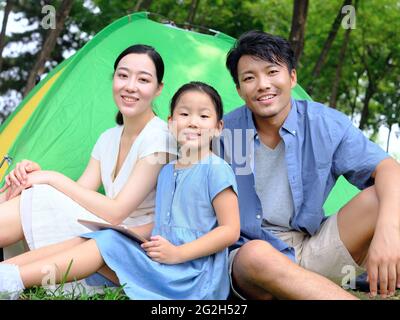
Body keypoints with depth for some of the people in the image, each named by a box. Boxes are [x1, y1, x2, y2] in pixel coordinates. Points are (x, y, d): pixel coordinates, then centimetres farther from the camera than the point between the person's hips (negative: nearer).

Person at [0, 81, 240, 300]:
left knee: (108, 244, -22)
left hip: (192, 274, -7)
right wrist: (127, 234, 4)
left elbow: (230, 230, -13)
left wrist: (177, 253, -20)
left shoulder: (216, 169, -8)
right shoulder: (167, 171, 16)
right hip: (162, 257, 7)